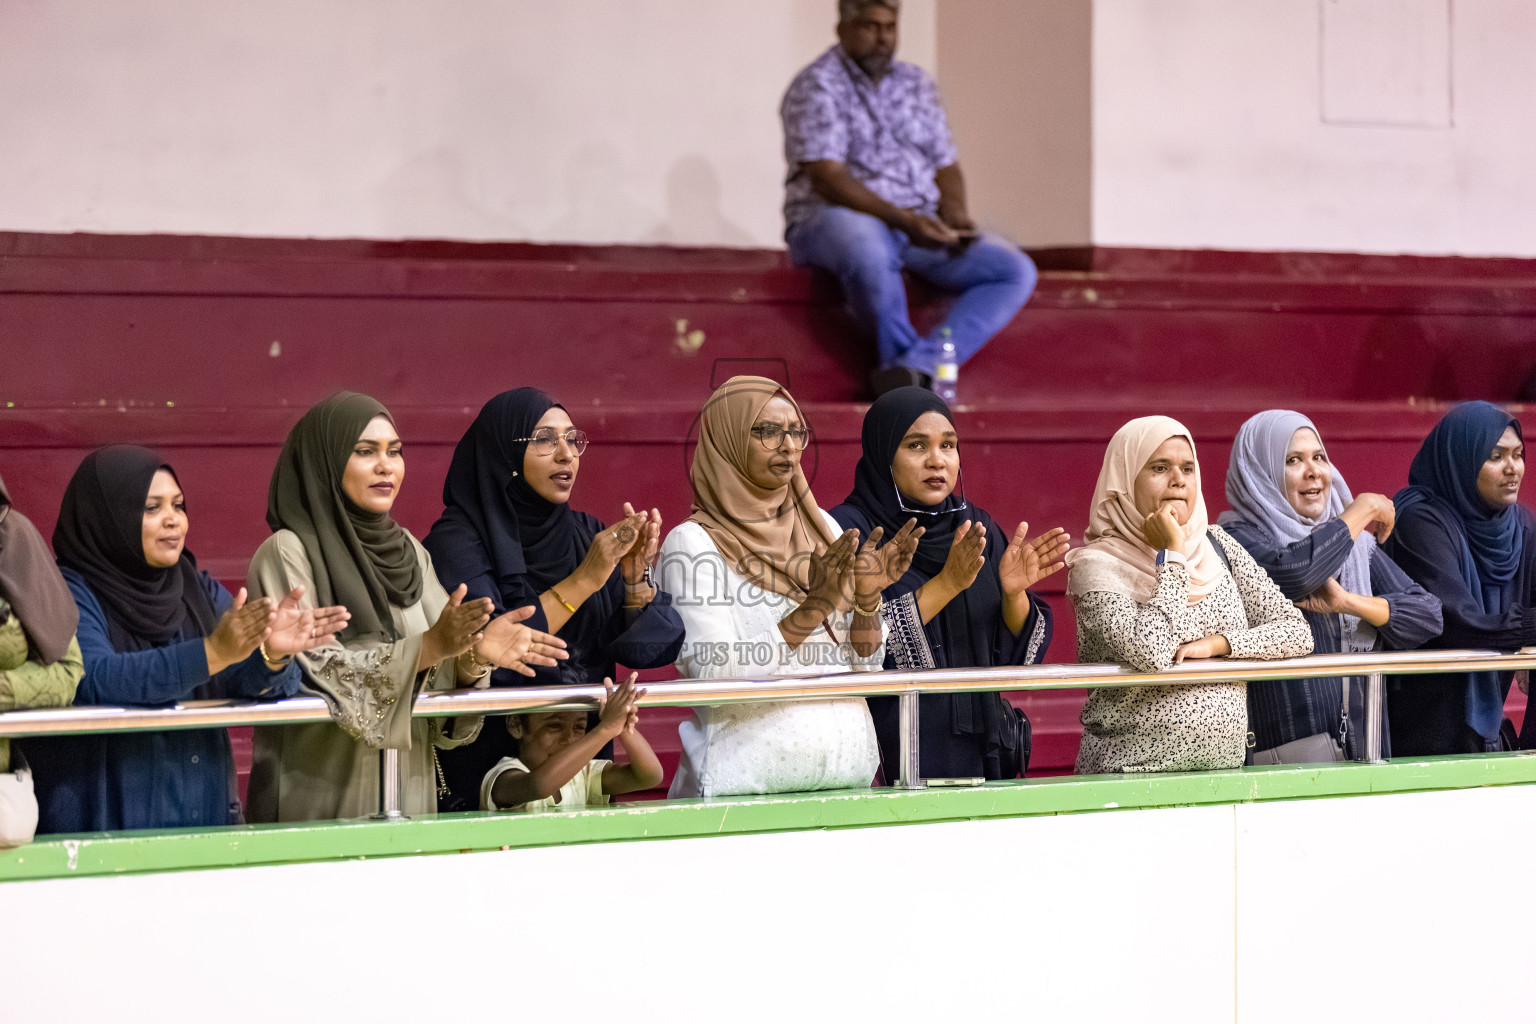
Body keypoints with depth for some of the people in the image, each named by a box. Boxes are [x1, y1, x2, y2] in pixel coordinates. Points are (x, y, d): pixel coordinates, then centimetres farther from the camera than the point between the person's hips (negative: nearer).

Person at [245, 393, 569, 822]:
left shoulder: (409, 552, 11)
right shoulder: (287, 553, -7)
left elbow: (438, 686, 8)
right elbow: (312, 672, -18)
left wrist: (473, 657, -14)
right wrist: (428, 646, -24)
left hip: (409, 793, 6)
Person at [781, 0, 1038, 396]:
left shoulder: (916, 83, 16)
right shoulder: (817, 86, -5)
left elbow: (945, 164, 17)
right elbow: (826, 178, -16)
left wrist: (954, 212, -7)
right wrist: (903, 220, -26)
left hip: (919, 226, 6)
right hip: (833, 218, -6)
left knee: (1017, 271, -16)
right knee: (867, 246, -44)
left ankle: (917, 365, -35)